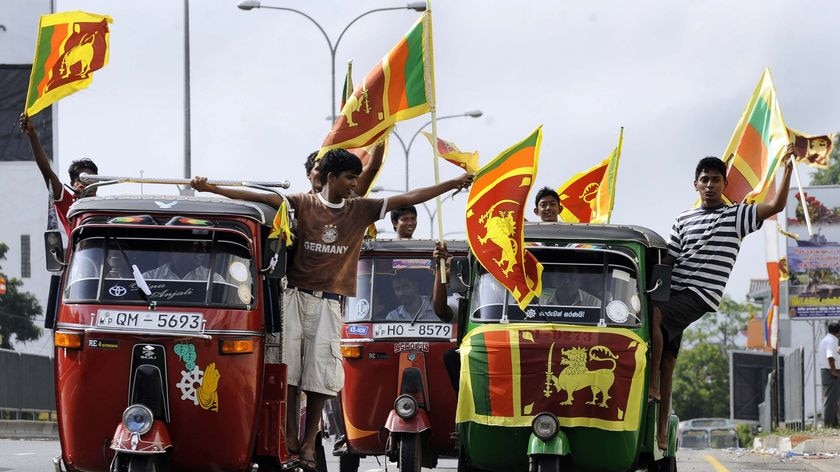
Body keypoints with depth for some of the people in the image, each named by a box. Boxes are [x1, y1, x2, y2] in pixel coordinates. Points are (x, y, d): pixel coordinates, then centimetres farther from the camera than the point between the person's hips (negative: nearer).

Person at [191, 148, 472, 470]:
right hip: (296, 296, -1)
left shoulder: (360, 210, 8)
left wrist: (454, 184, 5)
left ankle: (309, 442, 4)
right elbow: (260, 198, -4)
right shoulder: (303, 204, 2)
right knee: (288, 366, -5)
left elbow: (407, 199, 7)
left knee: (319, 372, -3)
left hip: (329, 302, 1)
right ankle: (290, 437, 0)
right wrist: (212, 190, -11)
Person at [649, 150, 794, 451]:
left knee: (652, 316, -31)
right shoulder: (684, 220, 17)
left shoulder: (735, 216, 4)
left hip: (701, 296, -5)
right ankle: (661, 431, 7)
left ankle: (652, 383, -19)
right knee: (667, 362, 2)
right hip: (674, 292, 6)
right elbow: (667, 261, 16)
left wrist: (787, 168, -13)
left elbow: (776, 205, -7)